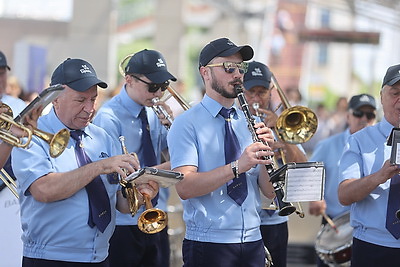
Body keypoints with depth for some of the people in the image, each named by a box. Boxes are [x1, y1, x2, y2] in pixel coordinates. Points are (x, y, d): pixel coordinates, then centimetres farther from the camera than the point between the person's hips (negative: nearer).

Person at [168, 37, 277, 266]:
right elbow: (184, 187, -17)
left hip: (253, 242, 4)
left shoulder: (251, 123, 10)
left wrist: (266, 153, -12)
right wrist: (237, 166, -26)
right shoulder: (187, 124, -4)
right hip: (209, 244, -4)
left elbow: (270, 191, 5)